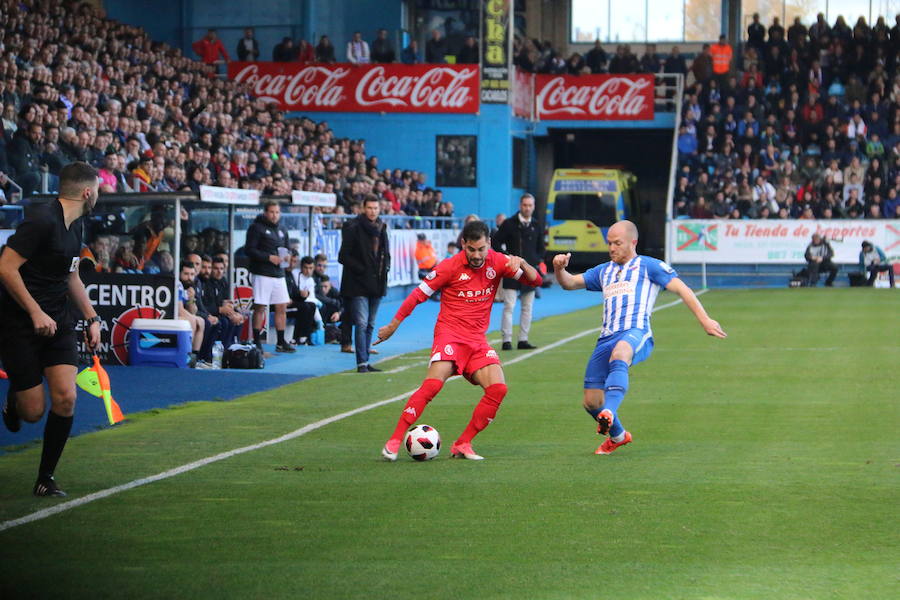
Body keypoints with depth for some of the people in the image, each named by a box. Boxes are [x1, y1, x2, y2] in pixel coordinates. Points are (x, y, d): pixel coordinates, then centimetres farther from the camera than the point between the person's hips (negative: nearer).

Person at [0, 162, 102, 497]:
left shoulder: (75, 227, 11)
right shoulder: (42, 221, -18)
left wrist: (92, 318, 18)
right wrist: (36, 312, -22)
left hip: (58, 324, 7)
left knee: (65, 399, -9)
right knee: (33, 411, -6)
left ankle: (46, 479, 5)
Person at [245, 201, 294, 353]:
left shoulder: (282, 230, 18)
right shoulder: (256, 228, -4)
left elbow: (288, 248, 26)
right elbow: (249, 250, -11)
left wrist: (286, 256, 2)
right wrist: (269, 257, -17)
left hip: (279, 274, 7)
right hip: (262, 274, -7)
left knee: (282, 308, 6)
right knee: (260, 308, -4)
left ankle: (281, 342, 13)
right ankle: (257, 342, 1)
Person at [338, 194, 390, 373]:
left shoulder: (381, 228, 12)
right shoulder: (354, 228, -8)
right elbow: (343, 256, -10)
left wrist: (385, 267, 4)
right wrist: (361, 269, -16)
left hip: (377, 283, 7)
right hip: (358, 285, -7)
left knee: (370, 325, 11)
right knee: (362, 323, -12)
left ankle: (365, 362, 17)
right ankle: (362, 363, -12)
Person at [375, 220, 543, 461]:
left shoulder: (498, 262, 2)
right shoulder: (451, 266, -8)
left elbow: (534, 280, 5)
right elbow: (419, 294, -1)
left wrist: (521, 264, -17)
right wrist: (393, 325, 2)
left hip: (477, 340, 4)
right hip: (449, 334, -4)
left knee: (498, 388, -14)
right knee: (433, 384, -25)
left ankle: (462, 445, -4)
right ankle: (394, 441, -20)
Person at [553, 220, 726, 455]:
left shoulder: (648, 266, 14)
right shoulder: (604, 271, 30)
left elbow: (681, 289, 7)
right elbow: (570, 283, 26)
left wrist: (704, 319, -3)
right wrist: (559, 269, 3)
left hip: (636, 334, -6)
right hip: (607, 338, 6)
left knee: (619, 354, -43)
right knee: (591, 402, 3)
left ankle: (609, 413, -64)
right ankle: (617, 436, 32)